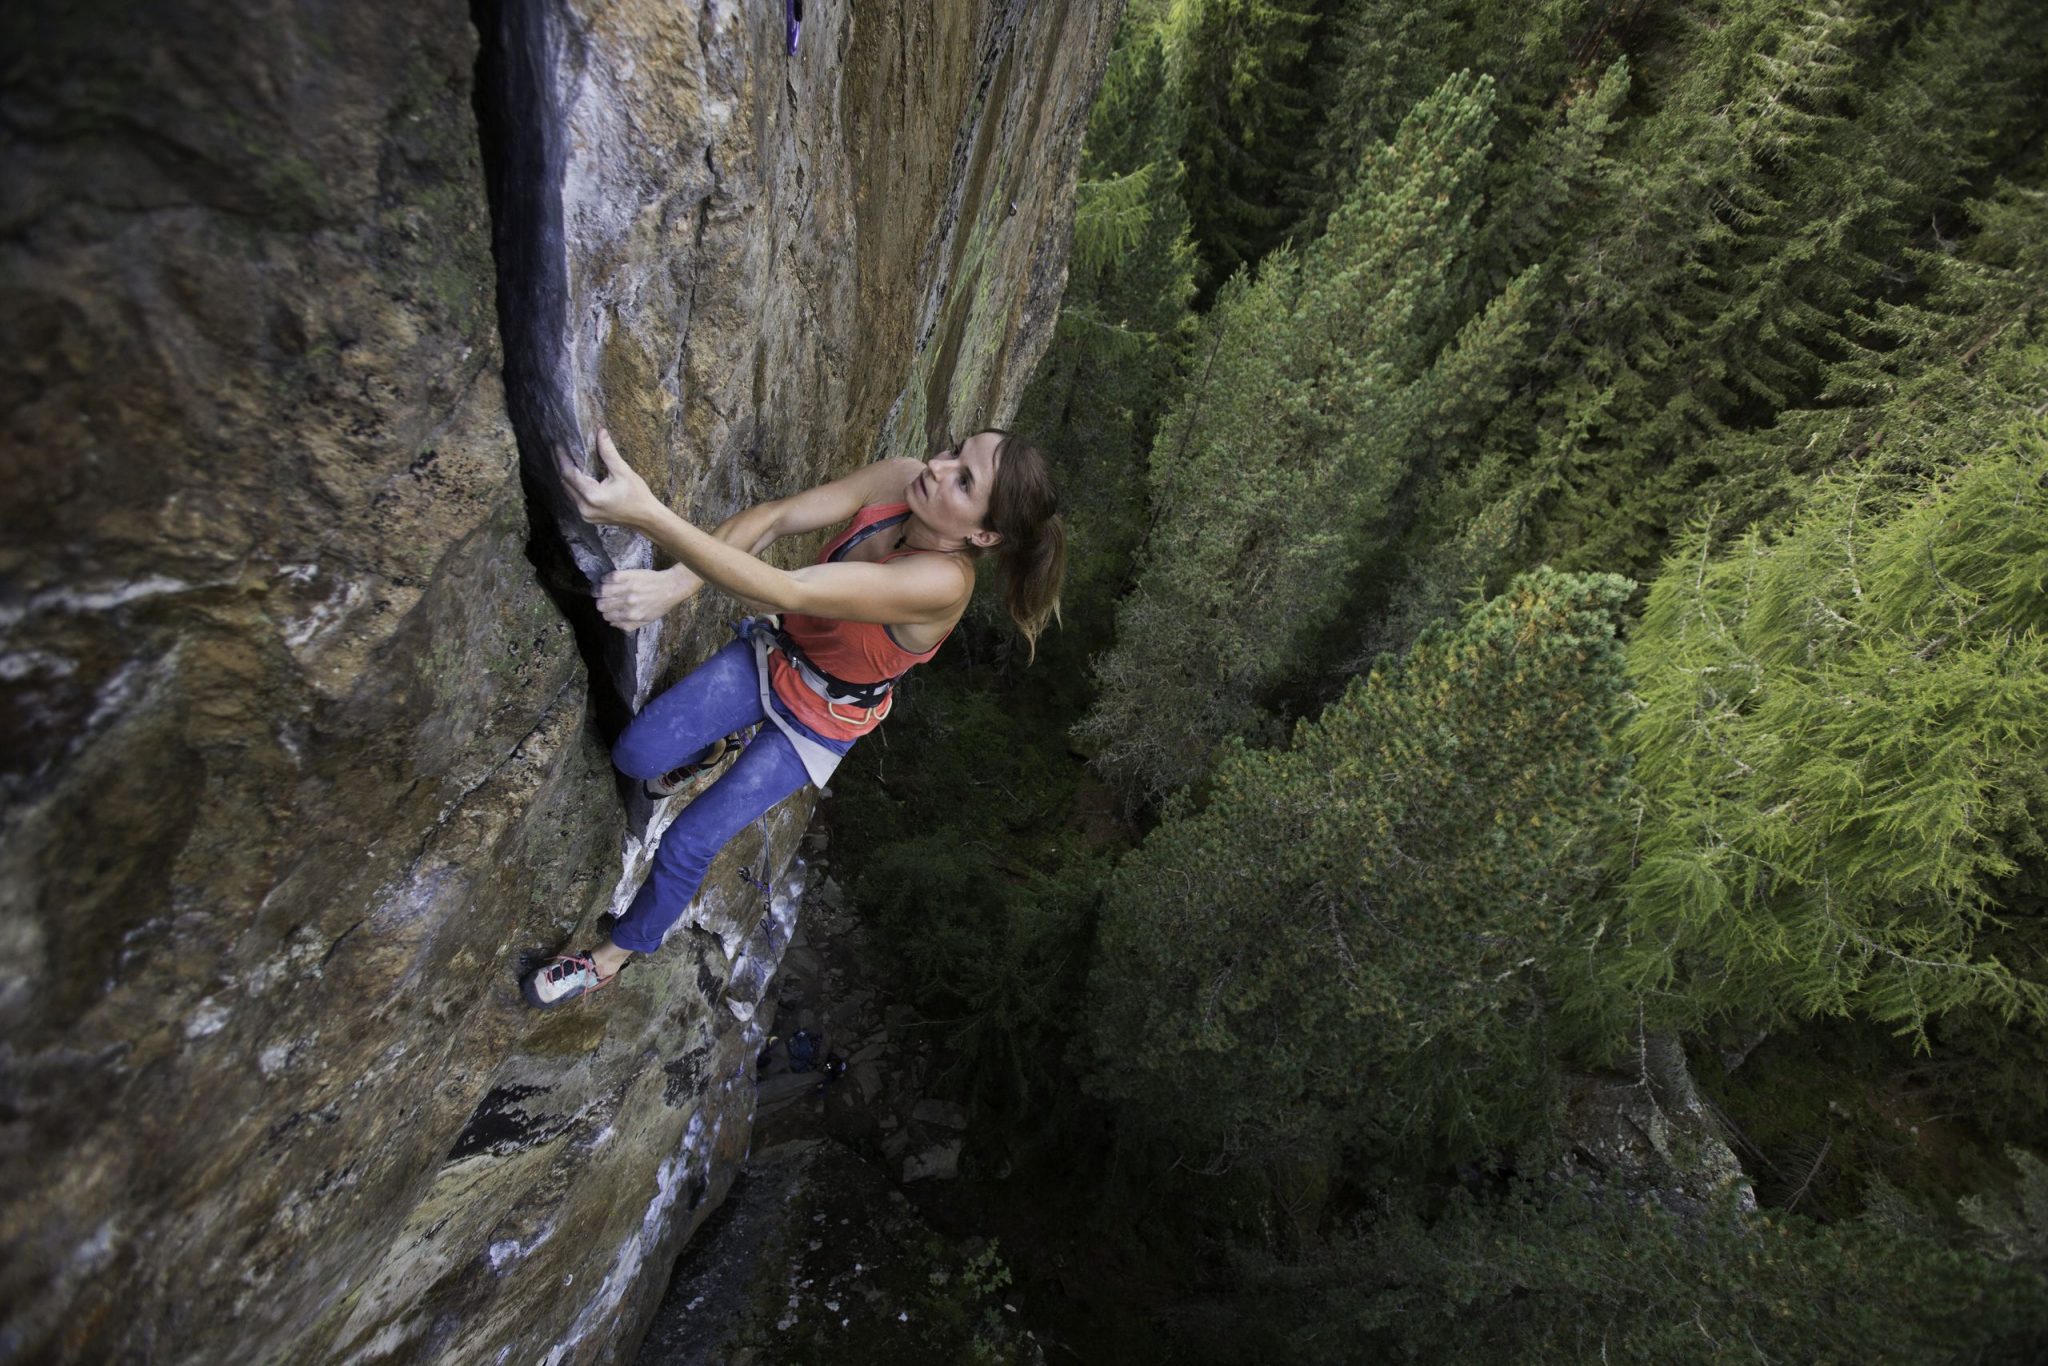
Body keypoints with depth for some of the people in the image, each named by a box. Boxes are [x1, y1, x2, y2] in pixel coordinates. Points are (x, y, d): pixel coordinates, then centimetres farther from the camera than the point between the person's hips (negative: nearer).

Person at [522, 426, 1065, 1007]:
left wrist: (644, 513, -54)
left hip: (820, 722, -4)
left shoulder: (942, 582, -39)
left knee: (686, 845, 2)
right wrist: (676, 582, -39)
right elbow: (774, 518, -22)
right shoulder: (899, 480, -21)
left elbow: (785, 593, -46)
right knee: (636, 754, -4)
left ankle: (617, 953, 33)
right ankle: (706, 751, 34)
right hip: (775, 654, 5)